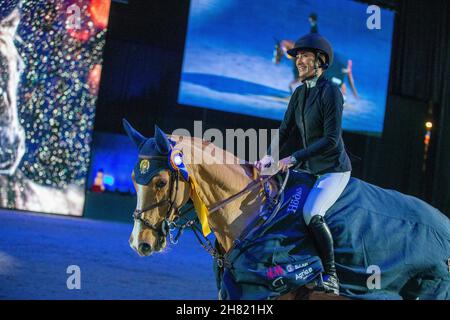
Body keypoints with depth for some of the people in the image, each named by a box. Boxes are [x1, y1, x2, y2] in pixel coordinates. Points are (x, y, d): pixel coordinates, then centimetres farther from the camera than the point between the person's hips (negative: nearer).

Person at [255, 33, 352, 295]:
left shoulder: (330, 92, -16)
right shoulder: (300, 93, 8)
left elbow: (331, 139, -22)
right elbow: (284, 131, 8)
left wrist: (295, 158, -24)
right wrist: (270, 156, -10)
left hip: (334, 170, -9)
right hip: (309, 169, 9)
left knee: (311, 213, -30)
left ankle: (331, 275, -20)